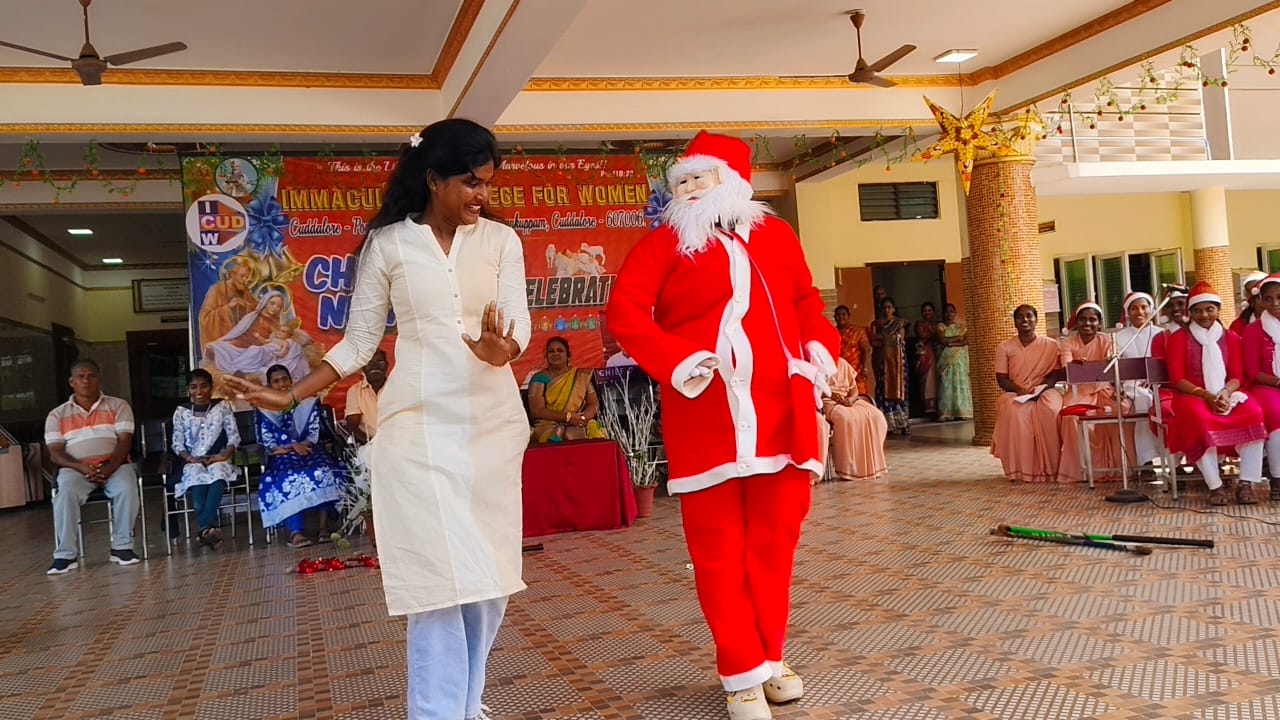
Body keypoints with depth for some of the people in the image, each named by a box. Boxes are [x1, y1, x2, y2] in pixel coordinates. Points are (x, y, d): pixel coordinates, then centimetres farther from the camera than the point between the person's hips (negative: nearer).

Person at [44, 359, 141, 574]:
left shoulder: (118, 406, 10)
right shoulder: (57, 415, 12)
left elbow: (124, 442, -1)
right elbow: (55, 453, 2)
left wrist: (109, 468, -19)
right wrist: (81, 468, -19)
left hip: (114, 465, 0)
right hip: (76, 468, 1)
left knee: (127, 490, -32)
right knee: (66, 494, -32)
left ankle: (121, 547, -21)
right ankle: (66, 555, -26)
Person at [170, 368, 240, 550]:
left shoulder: (223, 407, 11)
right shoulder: (181, 412, 14)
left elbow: (234, 437, 5)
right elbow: (177, 443, 9)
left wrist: (224, 456, -13)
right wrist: (190, 458, -10)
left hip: (218, 460, -1)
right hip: (193, 463, 1)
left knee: (218, 472, -37)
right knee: (196, 476, -35)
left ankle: (205, 528, -47)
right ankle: (210, 528, -47)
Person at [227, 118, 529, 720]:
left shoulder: (501, 240, 5)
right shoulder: (387, 243, 1)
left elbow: (519, 323, -3)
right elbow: (359, 341, 5)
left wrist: (501, 350, -26)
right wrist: (292, 396, -1)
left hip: (493, 419, 3)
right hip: (418, 422, -2)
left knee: (490, 574, 6)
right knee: (438, 577, -7)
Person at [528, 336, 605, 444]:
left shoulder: (581, 376, 11)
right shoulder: (540, 378, 3)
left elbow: (594, 404, 8)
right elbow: (536, 410, -6)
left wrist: (582, 418, -14)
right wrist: (567, 416, -15)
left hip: (579, 426, 2)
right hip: (549, 426, -1)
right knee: (553, 439, -34)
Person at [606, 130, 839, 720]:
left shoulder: (775, 235, 15)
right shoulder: (664, 244, 3)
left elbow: (805, 300, 22)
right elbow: (623, 310, -7)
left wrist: (820, 348, 4)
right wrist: (674, 362, -18)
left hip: (782, 413, 4)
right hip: (707, 417, -3)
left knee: (775, 538, 11)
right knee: (719, 546, 2)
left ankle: (771, 658, 28)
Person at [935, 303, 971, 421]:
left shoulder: (961, 326, 13)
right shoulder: (940, 326, 7)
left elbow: (966, 341, 0)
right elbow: (942, 340, -9)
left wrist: (951, 343, -12)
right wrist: (958, 337, -3)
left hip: (959, 359, 2)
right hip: (945, 359, -2)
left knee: (960, 384, -4)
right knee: (945, 385, -8)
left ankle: (960, 412, -4)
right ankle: (945, 414, -12)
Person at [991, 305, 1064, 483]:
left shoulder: (1050, 345, 7)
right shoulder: (1004, 348, 6)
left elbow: (1055, 374, 2)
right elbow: (1002, 379, 1)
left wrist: (1040, 389, -17)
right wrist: (1020, 391, -17)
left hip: (1044, 392, 0)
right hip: (1014, 393, 0)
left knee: (1050, 410, -35)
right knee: (1016, 411, -36)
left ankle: (1049, 467, -24)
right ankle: (1019, 469, -28)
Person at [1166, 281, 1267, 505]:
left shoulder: (1230, 337, 13)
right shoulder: (1178, 338, 3)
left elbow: (1237, 375, 6)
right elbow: (1177, 378, -5)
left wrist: (1225, 393, -17)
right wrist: (1206, 395, -18)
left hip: (1226, 394, 3)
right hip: (1192, 395, -3)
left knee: (1253, 413, -29)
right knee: (1200, 419, -37)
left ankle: (1247, 484, -27)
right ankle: (1215, 486, -35)